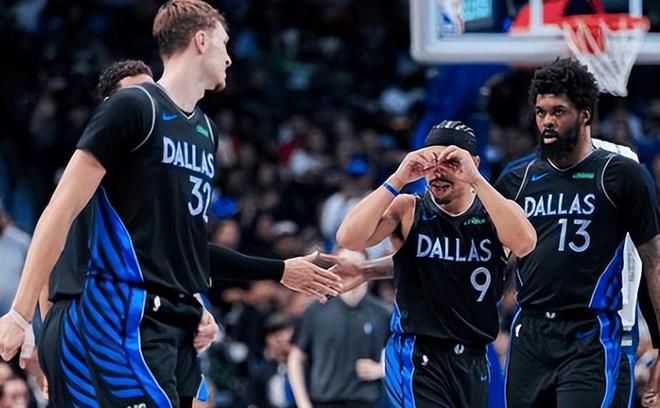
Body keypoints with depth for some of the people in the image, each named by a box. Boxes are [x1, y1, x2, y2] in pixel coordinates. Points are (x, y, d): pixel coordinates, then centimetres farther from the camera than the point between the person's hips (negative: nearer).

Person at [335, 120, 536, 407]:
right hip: (416, 358, -4)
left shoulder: (495, 212, 3)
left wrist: (476, 180, -23)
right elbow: (349, 238, -16)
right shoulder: (407, 210, 1)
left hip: (473, 361, 4)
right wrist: (398, 179, -17)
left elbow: (524, 243, -20)